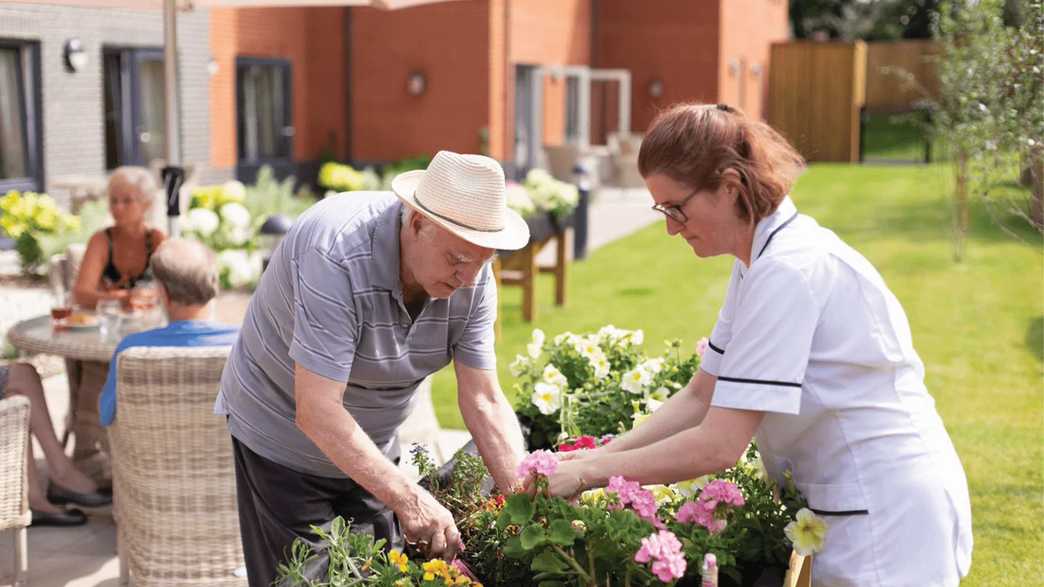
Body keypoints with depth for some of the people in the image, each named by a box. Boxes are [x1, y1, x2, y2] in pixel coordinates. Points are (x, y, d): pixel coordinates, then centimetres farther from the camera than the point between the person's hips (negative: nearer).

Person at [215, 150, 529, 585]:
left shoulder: (472, 273, -15)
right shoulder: (338, 255, -35)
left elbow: (485, 403, -14)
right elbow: (315, 411, -37)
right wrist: (408, 498, -42)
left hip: (371, 445, 6)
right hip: (283, 440, -5)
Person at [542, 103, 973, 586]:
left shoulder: (787, 270, -23)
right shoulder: (759, 259, 7)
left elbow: (719, 446, -24)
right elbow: (702, 396, 9)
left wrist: (589, 473, -16)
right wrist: (602, 455, -1)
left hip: (887, 521, -9)